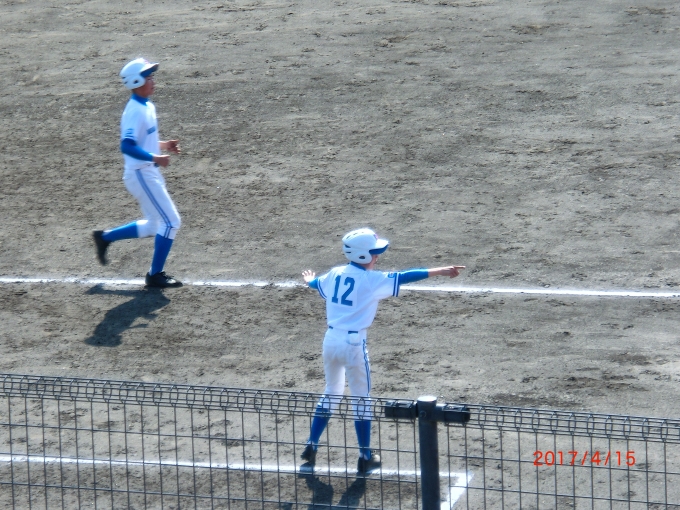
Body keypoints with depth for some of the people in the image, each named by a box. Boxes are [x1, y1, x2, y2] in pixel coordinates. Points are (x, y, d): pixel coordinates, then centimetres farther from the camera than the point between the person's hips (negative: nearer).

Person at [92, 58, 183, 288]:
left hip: (149, 173, 10)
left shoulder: (147, 106, 10)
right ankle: (155, 275, 3)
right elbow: (127, 146, -29)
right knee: (171, 222, -6)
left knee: (154, 225, 19)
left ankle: (105, 236, 28)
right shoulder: (135, 111, -20)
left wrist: (163, 145, 8)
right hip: (141, 174, -10)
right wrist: (155, 158, -34)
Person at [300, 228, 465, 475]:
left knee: (331, 393, 22)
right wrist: (439, 271, -11)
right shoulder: (372, 280, -10)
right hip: (353, 343, -6)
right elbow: (405, 277, -13)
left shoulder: (334, 274, 9)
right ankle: (365, 458, 13)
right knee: (361, 399, 6)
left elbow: (316, 283, 30)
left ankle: (310, 448, 21)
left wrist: (309, 280, 55)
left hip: (330, 340, 6)